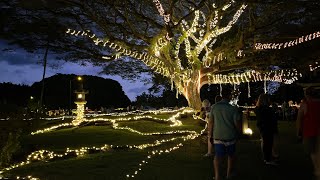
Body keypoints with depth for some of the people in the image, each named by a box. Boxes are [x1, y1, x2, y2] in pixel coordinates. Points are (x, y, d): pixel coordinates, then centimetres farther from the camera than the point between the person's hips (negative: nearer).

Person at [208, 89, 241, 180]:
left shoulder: (214, 107, -5)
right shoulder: (233, 109, -11)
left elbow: (211, 122, -2)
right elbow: (237, 124, -7)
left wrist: (211, 135, 6)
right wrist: (239, 133, 12)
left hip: (218, 136, 1)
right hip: (230, 136, -1)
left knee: (218, 156, 7)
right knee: (231, 155, 21)